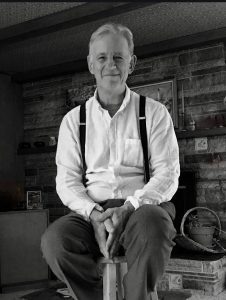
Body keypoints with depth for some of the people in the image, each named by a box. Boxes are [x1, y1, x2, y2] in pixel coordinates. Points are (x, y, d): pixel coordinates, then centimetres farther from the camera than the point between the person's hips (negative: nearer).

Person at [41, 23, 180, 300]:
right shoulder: (74, 119, 13)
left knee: (152, 222, -36)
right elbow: (67, 180, 6)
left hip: (143, 207, -1)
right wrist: (93, 214, -14)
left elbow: (168, 175, 0)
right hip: (92, 211, 2)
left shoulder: (154, 113, 8)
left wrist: (128, 208, -17)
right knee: (54, 239, -29)